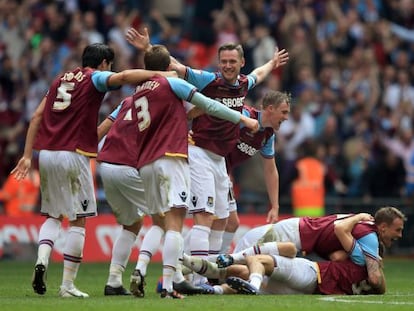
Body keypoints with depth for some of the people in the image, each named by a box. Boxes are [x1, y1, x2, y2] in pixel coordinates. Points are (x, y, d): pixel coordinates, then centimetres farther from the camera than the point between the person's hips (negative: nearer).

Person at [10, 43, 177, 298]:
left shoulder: (61, 79, 19)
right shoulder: (96, 78, 2)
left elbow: (37, 117, 15)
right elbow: (124, 76, -19)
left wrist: (27, 155, 15)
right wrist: (160, 74, -11)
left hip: (46, 153, 6)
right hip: (73, 155, -6)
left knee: (53, 216, 18)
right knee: (78, 220, 2)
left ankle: (42, 260, -7)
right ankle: (68, 284, 0)